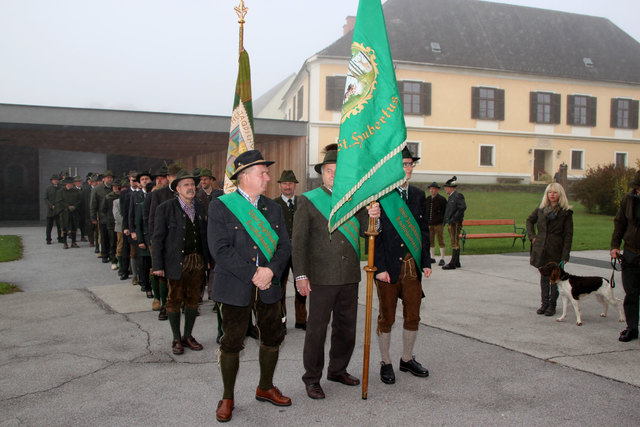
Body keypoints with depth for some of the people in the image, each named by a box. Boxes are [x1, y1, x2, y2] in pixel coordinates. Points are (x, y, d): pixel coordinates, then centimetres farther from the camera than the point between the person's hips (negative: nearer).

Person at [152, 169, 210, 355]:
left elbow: (204, 234, 10)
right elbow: (158, 238, -7)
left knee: (193, 299, 12)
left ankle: (188, 336, 28)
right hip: (177, 262, -4)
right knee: (174, 300, 6)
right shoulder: (166, 208, -7)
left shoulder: (199, 206, 7)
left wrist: (207, 258, 7)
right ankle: (177, 339, 21)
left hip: (197, 261, 5)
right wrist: (157, 265, -11)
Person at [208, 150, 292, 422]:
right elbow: (221, 249, -15)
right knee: (232, 343, 5)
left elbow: (285, 246, 5)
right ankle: (227, 398, 25)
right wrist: (252, 275, -18)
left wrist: (271, 270, -13)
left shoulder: (273, 208, 10)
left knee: (273, 339, 13)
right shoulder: (220, 206, -5)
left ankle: (265, 388, 35)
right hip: (234, 288, -4)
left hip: (269, 287, 5)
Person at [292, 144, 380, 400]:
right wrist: (301, 275, -10)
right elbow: (299, 241, -4)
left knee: (346, 326, 15)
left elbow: (366, 232, 5)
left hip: (350, 276, 5)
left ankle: (338, 370, 33)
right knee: (316, 329, 2)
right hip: (321, 277, -4)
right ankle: (312, 379, 17)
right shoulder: (308, 201, -2)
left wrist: (373, 217, -18)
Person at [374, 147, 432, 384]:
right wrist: (379, 267, -15)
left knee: (413, 316, 13)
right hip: (388, 267, -5)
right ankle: (385, 363, 23)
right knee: (386, 317, 8)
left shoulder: (418, 195, 11)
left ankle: (407, 359, 32)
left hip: (413, 266, 5)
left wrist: (426, 262, 8)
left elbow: (424, 231, 14)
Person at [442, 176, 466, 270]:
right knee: (455, 243, 13)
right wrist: (446, 219, 12)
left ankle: (452, 263, -10)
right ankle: (457, 262, 19)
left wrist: (454, 219, -21)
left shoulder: (458, 195, -10)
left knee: (455, 243, -9)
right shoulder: (451, 197, 18)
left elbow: (463, 207, -20)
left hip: (455, 223, -10)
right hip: (450, 223, 10)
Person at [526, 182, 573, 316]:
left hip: (556, 251, -3)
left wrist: (565, 255, -12)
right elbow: (530, 220, 22)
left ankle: (552, 305, 15)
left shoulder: (566, 212, -5)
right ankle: (544, 303, 20)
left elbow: (568, 235, -6)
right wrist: (532, 236, 8)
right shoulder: (541, 209, 5)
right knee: (544, 277, 10)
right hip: (541, 249, 3)